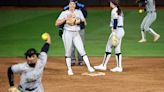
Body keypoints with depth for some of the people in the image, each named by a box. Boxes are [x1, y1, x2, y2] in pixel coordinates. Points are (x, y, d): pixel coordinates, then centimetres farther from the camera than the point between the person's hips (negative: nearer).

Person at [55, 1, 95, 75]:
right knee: (68, 52, 0)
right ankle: (69, 69, 8)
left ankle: (89, 67, -6)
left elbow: (84, 22, 9)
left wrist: (80, 21, -11)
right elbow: (57, 23, -7)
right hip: (67, 33, -2)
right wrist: (65, 19, -19)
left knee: (82, 50, -5)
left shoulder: (78, 12, 9)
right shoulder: (64, 13, 0)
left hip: (76, 34, 2)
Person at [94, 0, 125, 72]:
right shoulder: (119, 10, 16)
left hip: (117, 30, -9)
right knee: (117, 49, 9)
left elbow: (115, 22, -19)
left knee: (109, 47, -1)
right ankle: (119, 67, 6)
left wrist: (114, 32, -21)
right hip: (121, 30, 9)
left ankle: (103, 65, 4)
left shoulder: (114, 11, -12)